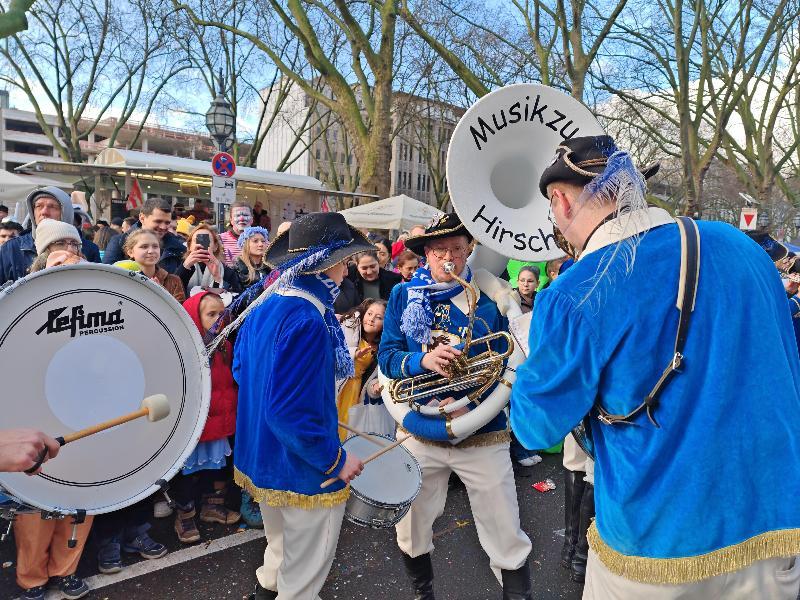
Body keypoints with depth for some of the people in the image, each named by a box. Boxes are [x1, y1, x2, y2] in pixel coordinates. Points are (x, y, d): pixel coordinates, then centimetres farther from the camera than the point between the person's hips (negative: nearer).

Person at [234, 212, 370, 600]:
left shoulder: (263, 306, -1)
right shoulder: (307, 320, -29)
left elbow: (240, 369, 11)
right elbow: (289, 410, -31)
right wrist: (336, 460, -20)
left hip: (261, 458, 9)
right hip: (302, 468, -9)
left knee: (280, 553, 32)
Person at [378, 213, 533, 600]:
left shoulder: (490, 299, -5)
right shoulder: (403, 296, 0)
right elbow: (386, 357, -3)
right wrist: (422, 360, -23)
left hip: (483, 435, -2)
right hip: (419, 433, 2)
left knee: (507, 542, 8)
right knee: (411, 534, 19)